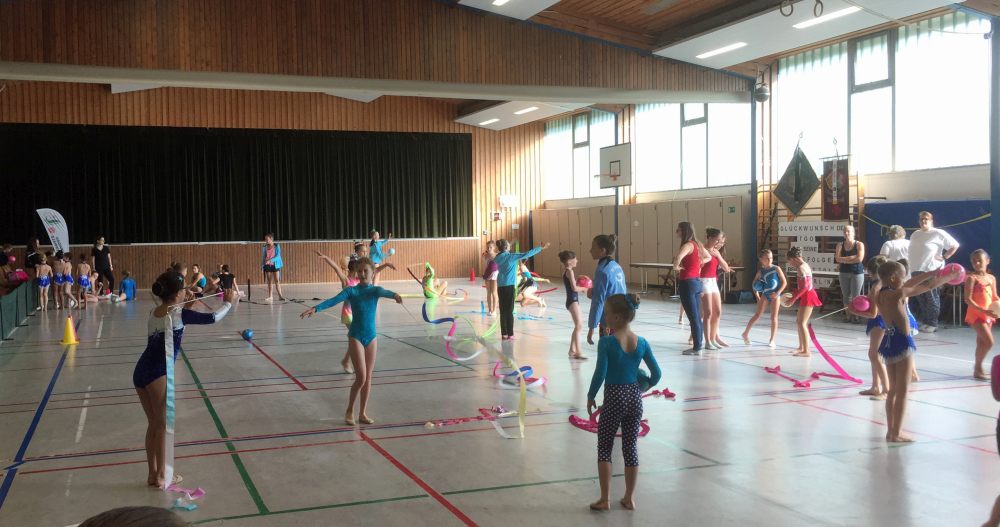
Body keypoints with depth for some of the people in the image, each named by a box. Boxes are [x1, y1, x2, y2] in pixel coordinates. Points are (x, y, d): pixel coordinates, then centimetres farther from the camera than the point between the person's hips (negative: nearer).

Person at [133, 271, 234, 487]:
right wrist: (228, 303, 15)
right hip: (158, 374, -7)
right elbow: (212, 318, -1)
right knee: (163, 425, 5)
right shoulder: (179, 314, -6)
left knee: (153, 424, 17)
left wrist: (184, 307, 31)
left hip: (140, 372, 7)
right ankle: (161, 476, 11)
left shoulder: (153, 313, 13)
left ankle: (152, 474, 23)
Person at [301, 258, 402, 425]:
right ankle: (349, 411, 12)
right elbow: (334, 300, -21)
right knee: (361, 377, -8)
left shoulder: (375, 290, -1)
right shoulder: (351, 291, -6)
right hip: (355, 337, -3)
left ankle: (363, 413, 20)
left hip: (371, 337, 3)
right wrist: (315, 308, -38)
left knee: (368, 377, 8)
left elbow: (384, 292, -24)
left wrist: (395, 295, -48)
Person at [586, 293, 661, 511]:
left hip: (614, 398, -4)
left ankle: (605, 499, 9)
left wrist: (591, 397, -3)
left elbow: (600, 374, -17)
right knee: (631, 447, 14)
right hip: (635, 398, 4)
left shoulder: (606, 342, -16)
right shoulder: (641, 343, -2)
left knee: (604, 448, 10)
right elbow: (656, 374, 1)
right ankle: (629, 498, 22)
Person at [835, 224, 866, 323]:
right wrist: (852, 257, -15)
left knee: (855, 296, -2)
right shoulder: (840, 245, 6)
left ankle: (855, 316, 3)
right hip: (844, 273, 3)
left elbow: (859, 259, -15)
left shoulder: (859, 245, -2)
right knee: (846, 296, 5)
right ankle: (848, 316, 11)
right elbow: (837, 259, -6)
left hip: (857, 272, -3)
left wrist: (844, 260, -9)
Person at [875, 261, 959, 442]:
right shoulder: (897, 294, -18)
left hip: (888, 342, 8)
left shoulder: (880, 295, 5)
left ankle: (891, 431, 22)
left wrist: (931, 273, 18)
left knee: (893, 390, 16)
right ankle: (896, 434, 3)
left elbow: (910, 284, 15)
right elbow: (928, 286, -13)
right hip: (902, 344, -8)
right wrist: (949, 276, -3)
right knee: (902, 392, 0)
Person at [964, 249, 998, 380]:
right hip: (975, 314, -7)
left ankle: (978, 368, 25)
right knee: (989, 341, -14)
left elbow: (994, 297, 16)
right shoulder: (972, 278, -11)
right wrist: (983, 310, -25)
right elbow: (968, 299, -16)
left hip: (989, 314, 7)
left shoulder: (992, 278, 8)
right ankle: (978, 368, -1)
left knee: (981, 342, 15)